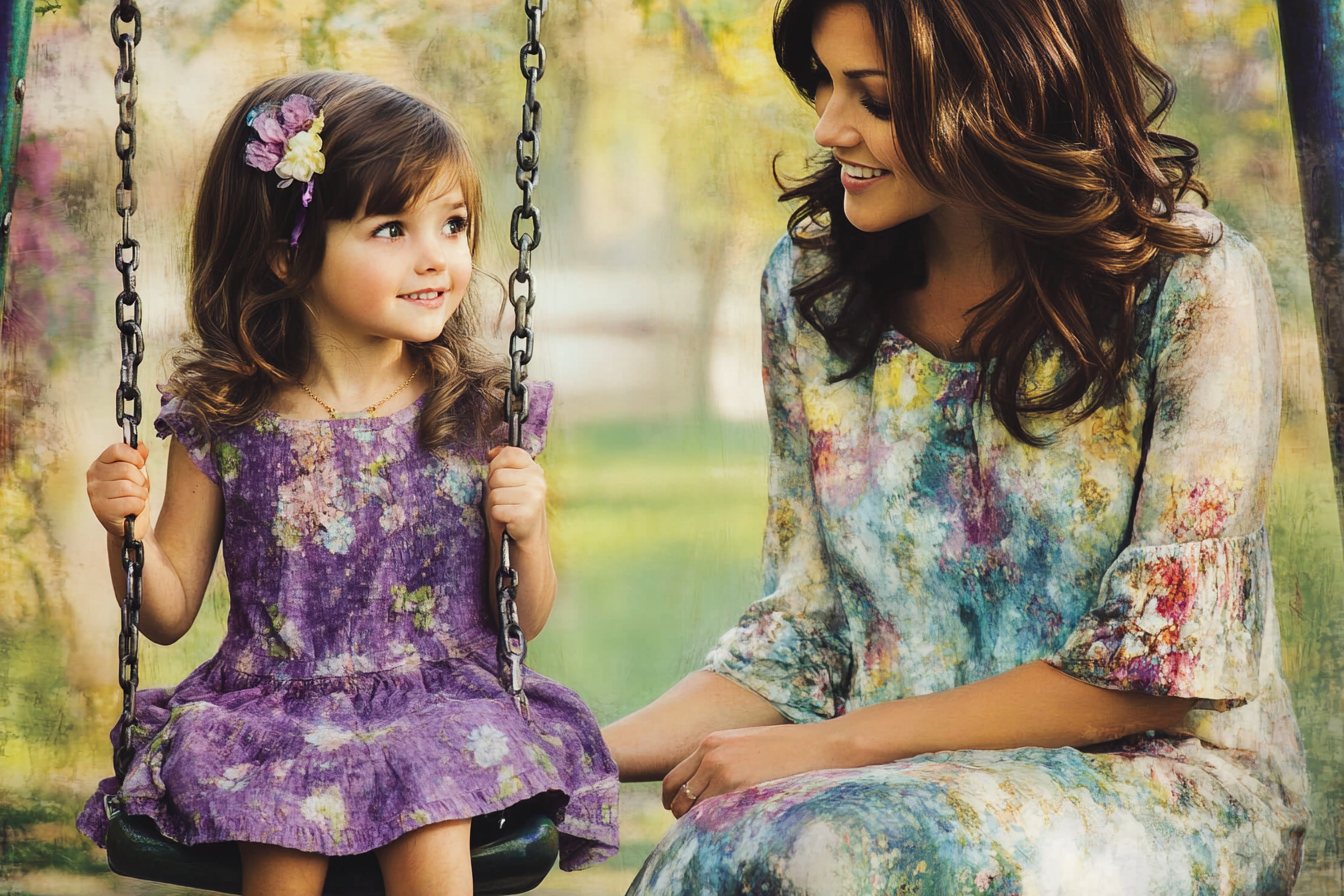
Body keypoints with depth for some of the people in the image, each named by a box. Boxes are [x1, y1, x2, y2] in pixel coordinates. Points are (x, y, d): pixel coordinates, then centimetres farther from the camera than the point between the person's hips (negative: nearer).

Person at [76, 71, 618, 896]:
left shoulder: (482, 416, 1)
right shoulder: (223, 418, 1)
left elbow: (525, 621, 8)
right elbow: (169, 615, 9)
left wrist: (527, 533, -11)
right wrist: (128, 530, -9)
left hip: (443, 707, 0)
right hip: (267, 711, 0)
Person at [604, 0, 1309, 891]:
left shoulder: (1195, 289, -11)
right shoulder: (811, 283, 5)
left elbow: (1157, 666, -13)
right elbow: (806, 630, 8)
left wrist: (825, 745, -16)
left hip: (1162, 779, -4)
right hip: (896, 784, 4)